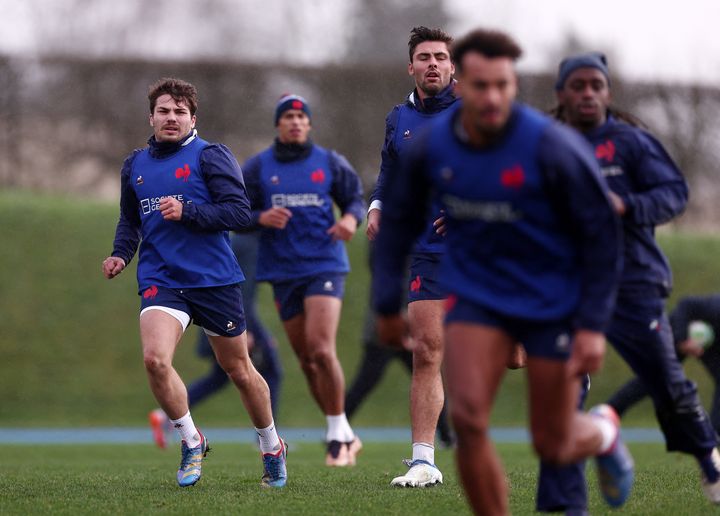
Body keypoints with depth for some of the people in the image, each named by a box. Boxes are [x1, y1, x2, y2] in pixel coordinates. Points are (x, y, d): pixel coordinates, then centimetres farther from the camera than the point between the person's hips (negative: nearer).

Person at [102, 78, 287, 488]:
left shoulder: (211, 156, -3)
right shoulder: (135, 166, 13)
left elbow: (240, 212, -11)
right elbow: (130, 220, 27)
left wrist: (187, 212, -20)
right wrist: (120, 255, 8)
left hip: (215, 280, -3)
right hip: (160, 281, 3)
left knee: (238, 369, 9)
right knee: (155, 358, -22)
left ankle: (272, 449, 31)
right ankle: (191, 442, -1)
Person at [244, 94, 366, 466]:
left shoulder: (330, 163, 4)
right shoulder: (257, 167, 6)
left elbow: (355, 198, 11)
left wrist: (351, 218, -11)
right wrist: (262, 218, -15)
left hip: (324, 266, -3)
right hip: (283, 272, 3)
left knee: (321, 350, -18)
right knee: (306, 359, 4)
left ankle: (337, 435, -5)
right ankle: (345, 436, 17)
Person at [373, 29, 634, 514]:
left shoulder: (551, 146, -21)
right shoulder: (432, 145, -9)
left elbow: (602, 233, -13)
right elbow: (399, 218, 9)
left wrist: (593, 325, -16)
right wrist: (388, 303, 9)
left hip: (553, 304, -3)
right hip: (477, 298, 3)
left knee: (553, 447, 4)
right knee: (468, 419, -18)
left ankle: (604, 430, 42)